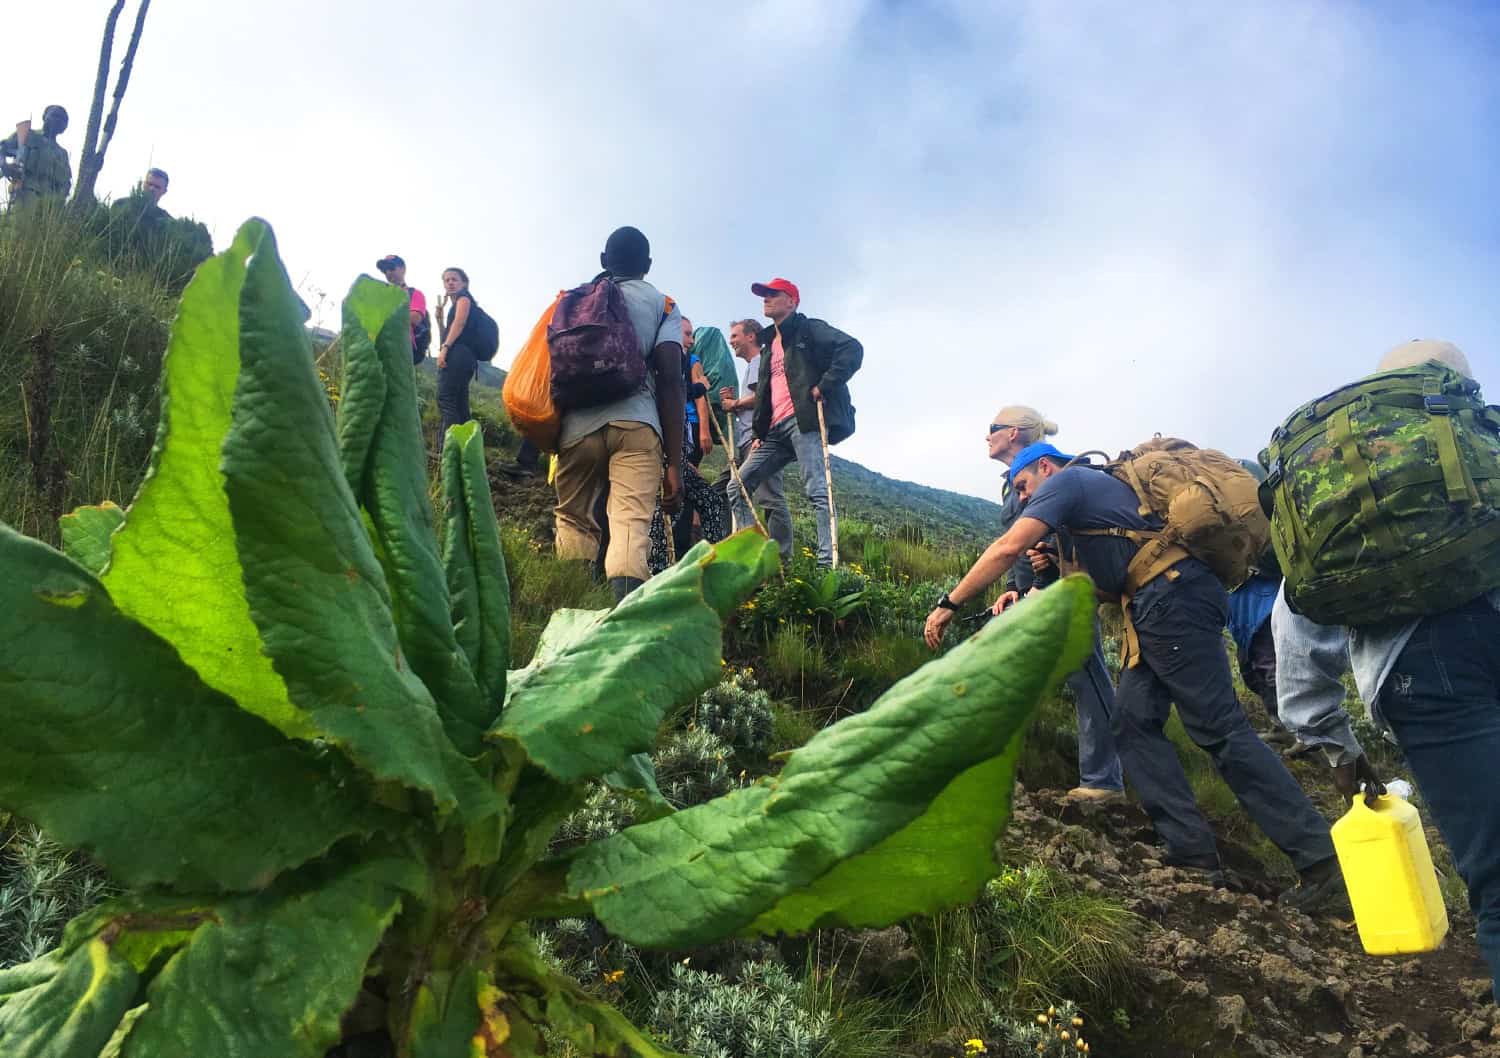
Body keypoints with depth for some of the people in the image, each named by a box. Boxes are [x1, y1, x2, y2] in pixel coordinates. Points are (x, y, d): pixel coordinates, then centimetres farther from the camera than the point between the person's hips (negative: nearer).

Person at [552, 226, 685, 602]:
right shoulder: (662, 304, 16)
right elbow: (670, 380, 4)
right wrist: (674, 462, 1)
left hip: (578, 423, 2)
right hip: (637, 423, -2)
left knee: (573, 522, 14)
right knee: (632, 527, -12)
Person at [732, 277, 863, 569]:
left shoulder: (809, 329, 5)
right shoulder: (769, 344, 29)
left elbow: (852, 349, -10)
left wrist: (825, 385, -15)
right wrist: (759, 432, 19)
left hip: (805, 419, -9)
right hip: (775, 429, 9)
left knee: (817, 490, -16)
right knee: (739, 487, 1)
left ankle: (828, 563, -20)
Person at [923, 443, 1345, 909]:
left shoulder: (1066, 481, 2)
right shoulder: (1092, 488, 29)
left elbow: (1008, 548, -10)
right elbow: (1100, 582, 27)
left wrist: (948, 604, -4)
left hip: (1172, 598, -10)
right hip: (1164, 606, 10)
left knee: (1219, 729, -10)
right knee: (1134, 723, 8)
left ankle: (1321, 858, -6)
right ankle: (1192, 850, 6)